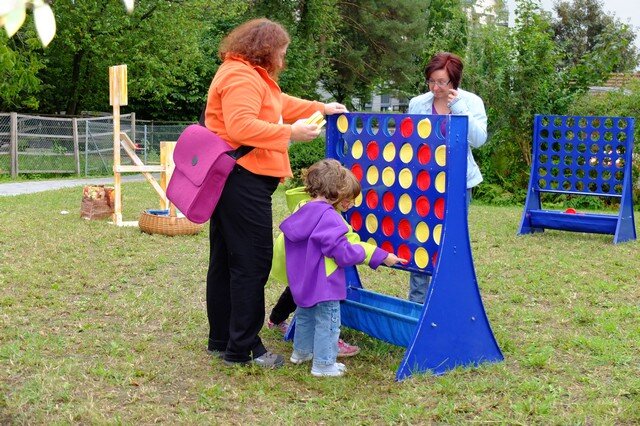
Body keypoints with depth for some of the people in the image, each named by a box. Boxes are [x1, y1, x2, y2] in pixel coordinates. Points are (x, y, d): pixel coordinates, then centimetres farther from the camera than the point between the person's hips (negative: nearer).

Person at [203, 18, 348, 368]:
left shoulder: (250, 76, 21)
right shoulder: (242, 77, -14)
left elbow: (281, 103, 32)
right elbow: (241, 126, -27)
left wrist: (321, 108, 32)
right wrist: (290, 133, -22)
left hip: (233, 181, 11)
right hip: (243, 180, -11)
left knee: (226, 261, 14)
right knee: (252, 263, -6)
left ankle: (221, 340, 23)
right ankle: (243, 348, 1)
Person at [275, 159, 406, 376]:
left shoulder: (302, 211, 2)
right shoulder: (328, 216, -23)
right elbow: (343, 253, -23)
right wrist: (379, 255, -12)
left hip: (301, 282, 9)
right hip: (323, 284, -9)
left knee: (305, 316, 25)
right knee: (328, 323, 3)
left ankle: (301, 352, 41)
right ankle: (324, 364, 11)